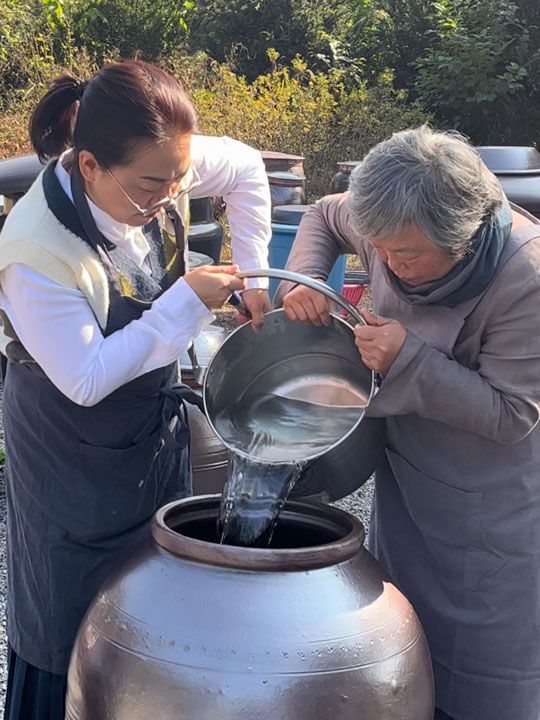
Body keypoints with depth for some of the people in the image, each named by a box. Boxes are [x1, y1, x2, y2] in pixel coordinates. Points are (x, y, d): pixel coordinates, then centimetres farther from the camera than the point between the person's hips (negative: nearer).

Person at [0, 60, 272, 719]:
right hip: (77, 452, -6)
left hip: (157, 424, 6)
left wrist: (252, 274, -2)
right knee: (75, 623, 10)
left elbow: (245, 168, 2)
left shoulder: (156, 166, -18)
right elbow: (87, 380, -29)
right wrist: (187, 303, -29)